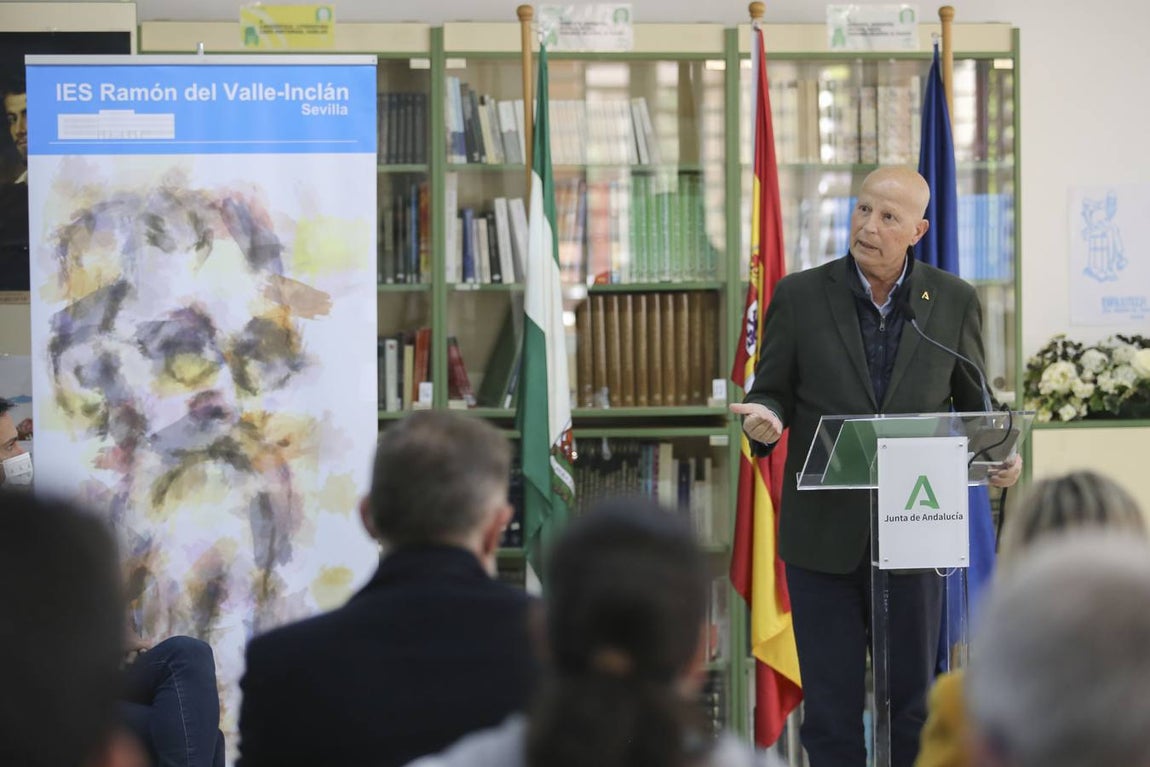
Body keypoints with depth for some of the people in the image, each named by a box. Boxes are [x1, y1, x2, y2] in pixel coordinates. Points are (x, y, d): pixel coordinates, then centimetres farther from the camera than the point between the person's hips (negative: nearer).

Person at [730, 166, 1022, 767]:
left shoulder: (954, 302, 3)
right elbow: (770, 394, 4)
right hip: (823, 534, -1)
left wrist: (998, 458, -12)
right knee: (831, 707, 3)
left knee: (912, 706, 7)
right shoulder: (799, 296, 0)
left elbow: (974, 404, 9)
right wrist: (764, 419, -20)